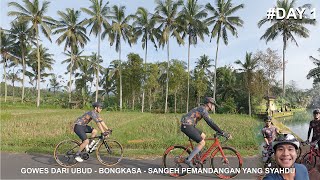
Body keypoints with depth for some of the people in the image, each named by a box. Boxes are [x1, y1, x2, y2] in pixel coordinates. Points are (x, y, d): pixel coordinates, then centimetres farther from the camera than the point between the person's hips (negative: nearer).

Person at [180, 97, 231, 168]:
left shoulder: (202, 109, 18)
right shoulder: (203, 110, -13)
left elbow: (210, 123, 22)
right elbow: (211, 123, -20)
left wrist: (220, 131, 20)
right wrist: (223, 133, -18)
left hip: (189, 125, 10)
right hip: (187, 126, -10)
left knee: (203, 136, 18)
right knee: (202, 143, -7)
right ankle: (188, 159, -3)